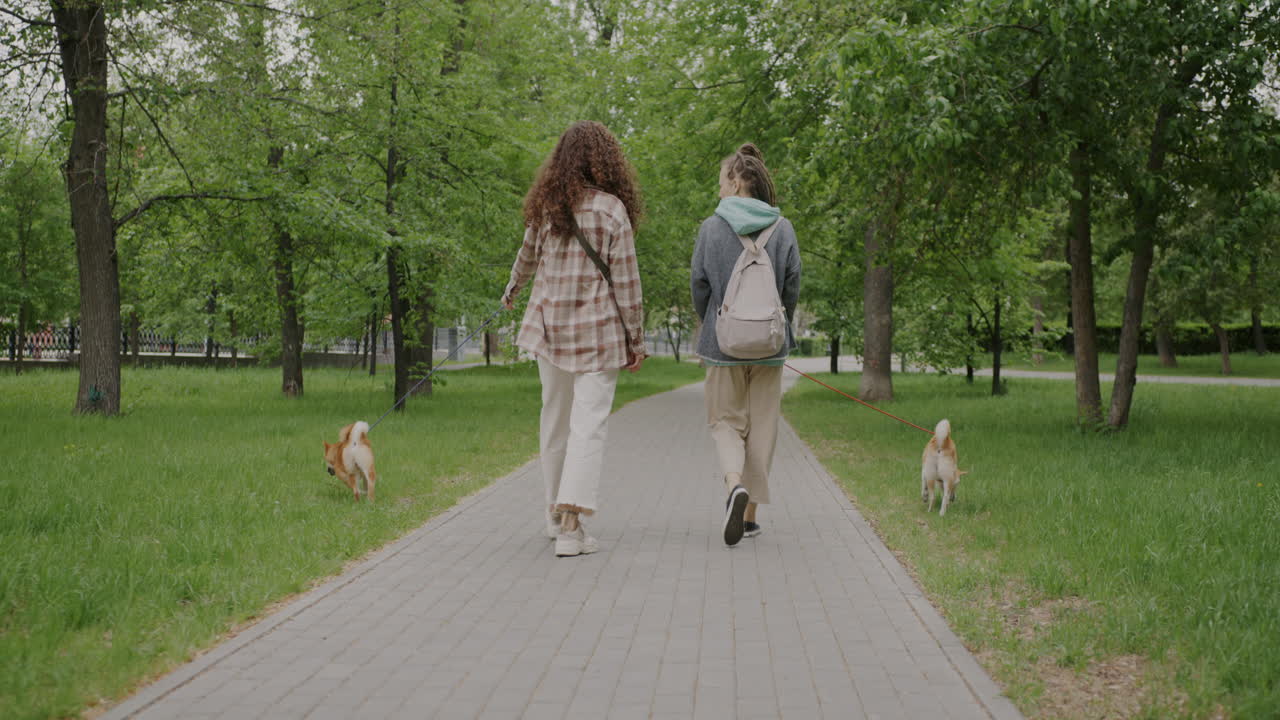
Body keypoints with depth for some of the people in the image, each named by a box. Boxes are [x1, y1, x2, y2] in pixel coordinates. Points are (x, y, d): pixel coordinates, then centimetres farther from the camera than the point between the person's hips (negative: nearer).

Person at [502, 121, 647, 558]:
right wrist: (636, 338, -1)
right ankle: (571, 525, -13)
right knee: (589, 424, -5)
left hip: (550, 324, 5)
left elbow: (528, 256, 22)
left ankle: (557, 513, 27)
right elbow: (625, 280, -9)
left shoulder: (546, 207, 4)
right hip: (598, 330, -5)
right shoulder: (611, 210, -10)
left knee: (554, 419, 15)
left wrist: (511, 291, 42)